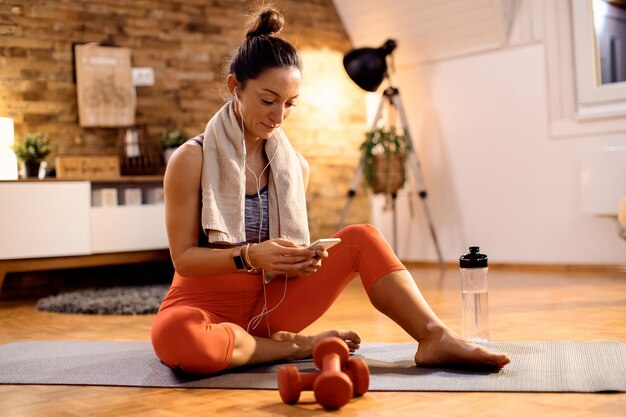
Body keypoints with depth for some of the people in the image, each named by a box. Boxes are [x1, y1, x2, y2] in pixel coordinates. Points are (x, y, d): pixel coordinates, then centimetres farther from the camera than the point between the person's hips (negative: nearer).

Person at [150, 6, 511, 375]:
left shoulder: (295, 165, 4)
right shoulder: (191, 159, -10)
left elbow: (287, 250, 10)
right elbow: (183, 257, -11)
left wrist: (302, 260, -14)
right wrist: (249, 256, -27)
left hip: (269, 304, 4)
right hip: (206, 305, -4)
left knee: (360, 238, -11)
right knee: (175, 336, -41)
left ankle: (437, 338, -23)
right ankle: (294, 346, -19)